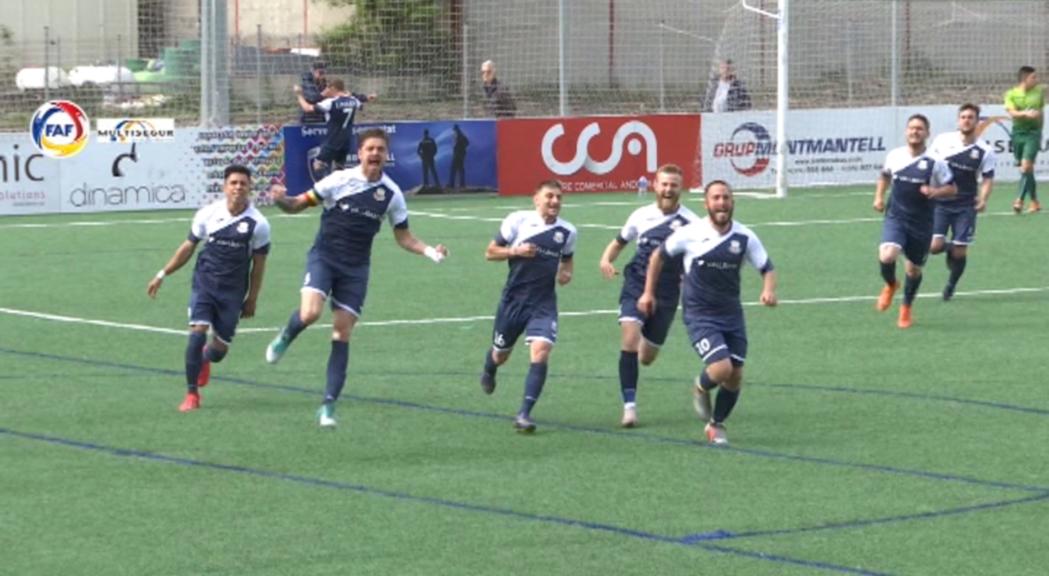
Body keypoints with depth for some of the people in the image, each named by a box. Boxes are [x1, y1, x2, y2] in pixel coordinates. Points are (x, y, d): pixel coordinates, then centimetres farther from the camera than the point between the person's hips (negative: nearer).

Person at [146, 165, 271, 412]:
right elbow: (188, 246, 10)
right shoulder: (207, 214, -2)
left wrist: (252, 299, 4)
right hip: (204, 282, 0)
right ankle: (192, 394, -4)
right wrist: (162, 275, 11)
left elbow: (258, 264, 3)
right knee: (197, 333, -17)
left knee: (219, 350, 4)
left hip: (233, 292, 0)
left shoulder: (258, 224, -6)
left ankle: (205, 358, 44)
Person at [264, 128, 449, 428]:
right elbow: (299, 204, -4)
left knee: (342, 335, -1)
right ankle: (285, 337, 11)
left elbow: (403, 236, 11)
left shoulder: (391, 193, 1)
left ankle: (329, 404, 4)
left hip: (356, 268, 2)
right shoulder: (340, 180, -8)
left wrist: (429, 251, -7)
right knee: (310, 313, -26)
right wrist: (281, 200, -26)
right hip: (324, 256, -2)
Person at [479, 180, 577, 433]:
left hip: (544, 303, 1)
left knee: (540, 353, -20)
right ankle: (489, 370, 55)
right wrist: (516, 251, -17)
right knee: (500, 355, 16)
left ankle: (524, 414, -16)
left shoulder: (567, 232, 2)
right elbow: (490, 252, 0)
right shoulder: (518, 220, -6)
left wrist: (566, 274, 0)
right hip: (514, 298, -1)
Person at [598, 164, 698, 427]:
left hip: (666, 294, 0)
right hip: (636, 286, 0)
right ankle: (629, 406, -16)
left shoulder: (690, 222, -6)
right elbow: (619, 242, 17)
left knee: (646, 357, 9)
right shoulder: (641, 216, 2)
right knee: (629, 342, -21)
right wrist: (606, 260, -3)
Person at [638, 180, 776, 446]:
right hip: (699, 315, -4)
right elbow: (659, 255, 6)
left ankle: (716, 425, 28)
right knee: (722, 368, -20)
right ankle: (701, 389, 16)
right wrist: (649, 292, 8)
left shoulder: (745, 237, -4)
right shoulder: (690, 234, -10)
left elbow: (767, 268, 4)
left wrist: (768, 290, -18)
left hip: (732, 314, 4)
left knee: (735, 377, 4)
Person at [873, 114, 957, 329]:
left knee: (914, 269, 11)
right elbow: (885, 176, 22)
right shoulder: (894, 156, 0)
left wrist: (935, 192, -20)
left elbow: (952, 188, -1)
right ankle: (890, 285, 11)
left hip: (921, 223, -1)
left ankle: (906, 309, 37)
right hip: (896, 217, 1)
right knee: (886, 256, -24)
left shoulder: (934, 162, -8)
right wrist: (879, 196, 9)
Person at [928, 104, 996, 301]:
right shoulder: (943, 141, -4)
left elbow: (988, 178, 3)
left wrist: (983, 198, -15)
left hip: (965, 206, 0)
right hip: (940, 202, 0)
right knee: (934, 246, -15)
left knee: (959, 253, 1)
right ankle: (948, 248, 22)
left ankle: (951, 285, 30)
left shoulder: (984, 151, -4)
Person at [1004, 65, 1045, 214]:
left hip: (1033, 133, -1)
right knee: (1027, 169, 10)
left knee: (1026, 166, -17)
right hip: (1018, 133, 1)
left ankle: (1019, 200, -22)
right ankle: (1034, 202, 22)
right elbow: (1012, 112, -19)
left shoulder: (1039, 91, 2)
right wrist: (1025, 113, -36)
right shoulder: (1011, 94, -4)